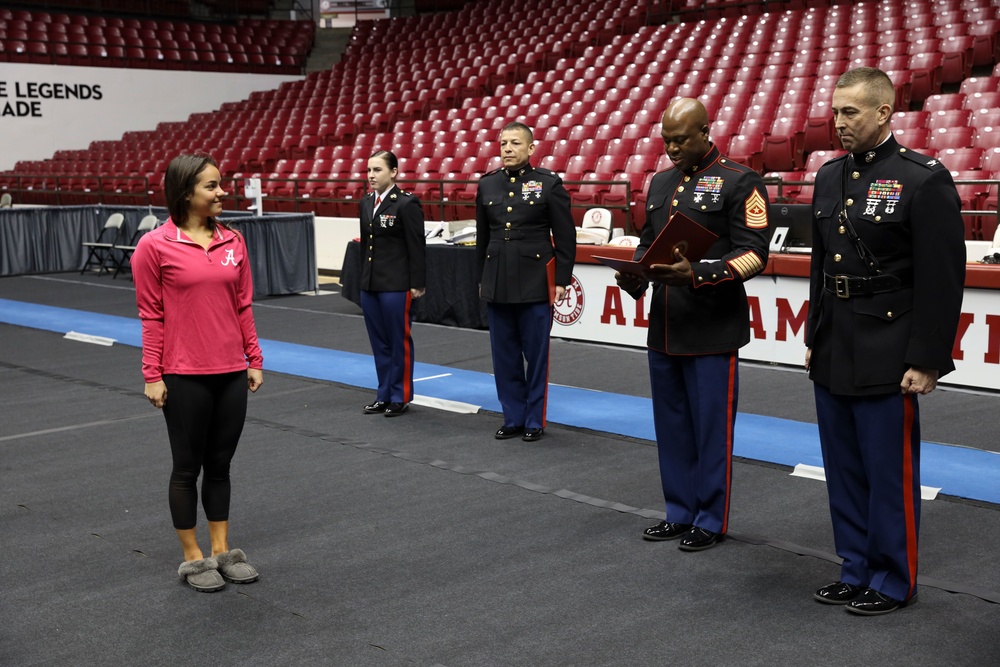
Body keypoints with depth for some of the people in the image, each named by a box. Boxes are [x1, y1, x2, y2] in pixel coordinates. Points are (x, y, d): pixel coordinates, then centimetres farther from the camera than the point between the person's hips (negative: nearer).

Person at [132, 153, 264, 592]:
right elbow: (151, 316, -6)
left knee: (220, 465, 14)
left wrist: (254, 360, 8)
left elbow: (243, 307, 8)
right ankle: (192, 559, 21)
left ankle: (222, 551, 26)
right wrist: (152, 375, -7)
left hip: (231, 373, 4)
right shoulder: (155, 247, -8)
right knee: (188, 467, 8)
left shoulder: (233, 241, 4)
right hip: (184, 377, -4)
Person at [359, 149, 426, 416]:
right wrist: (364, 277, 17)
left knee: (399, 341, 3)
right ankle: (384, 394, 22)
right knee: (379, 342, 13)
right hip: (370, 284, 7)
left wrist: (417, 283, -13)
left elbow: (416, 246, -11)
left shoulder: (406, 204, -11)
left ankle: (400, 396, 14)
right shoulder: (366, 203, 11)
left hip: (396, 284, -7)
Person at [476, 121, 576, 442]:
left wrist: (561, 281, -7)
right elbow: (482, 237, 14)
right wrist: (482, 279, 15)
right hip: (497, 283, 4)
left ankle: (535, 421, 15)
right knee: (504, 355, 9)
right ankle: (513, 418, 20)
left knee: (536, 355, 4)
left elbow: (566, 238, -4)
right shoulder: (487, 184, 7)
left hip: (536, 283, -4)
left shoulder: (549, 183, -4)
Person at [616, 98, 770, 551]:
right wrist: (635, 276, -2)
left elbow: (754, 253, -12)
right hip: (664, 327, 7)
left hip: (713, 331, -7)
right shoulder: (660, 183, 14)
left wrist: (698, 274, -25)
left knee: (711, 428, 1)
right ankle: (680, 513, 27)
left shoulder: (739, 182, -7)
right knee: (671, 426, 14)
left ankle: (710, 521, 15)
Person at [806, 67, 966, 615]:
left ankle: (894, 581, 18)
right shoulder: (830, 175, 10)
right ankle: (858, 570, 28)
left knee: (890, 472, 2)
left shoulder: (924, 179, -11)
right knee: (844, 470, 14)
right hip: (834, 354, 7)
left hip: (887, 358, -7)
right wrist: (814, 337, 16)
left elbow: (943, 279, -13)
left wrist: (926, 361, -15)